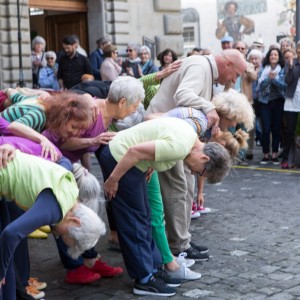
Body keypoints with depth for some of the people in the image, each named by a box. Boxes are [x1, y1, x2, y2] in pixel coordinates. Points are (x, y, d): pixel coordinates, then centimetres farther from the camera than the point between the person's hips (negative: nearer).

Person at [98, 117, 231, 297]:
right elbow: (135, 151, -27)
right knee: (134, 220, -4)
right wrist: (113, 180, -19)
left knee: (143, 217, 15)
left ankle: (153, 267, 25)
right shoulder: (180, 146, -25)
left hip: (121, 154, 10)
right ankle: (144, 279, 5)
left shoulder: (189, 135, 5)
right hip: (120, 159, -10)